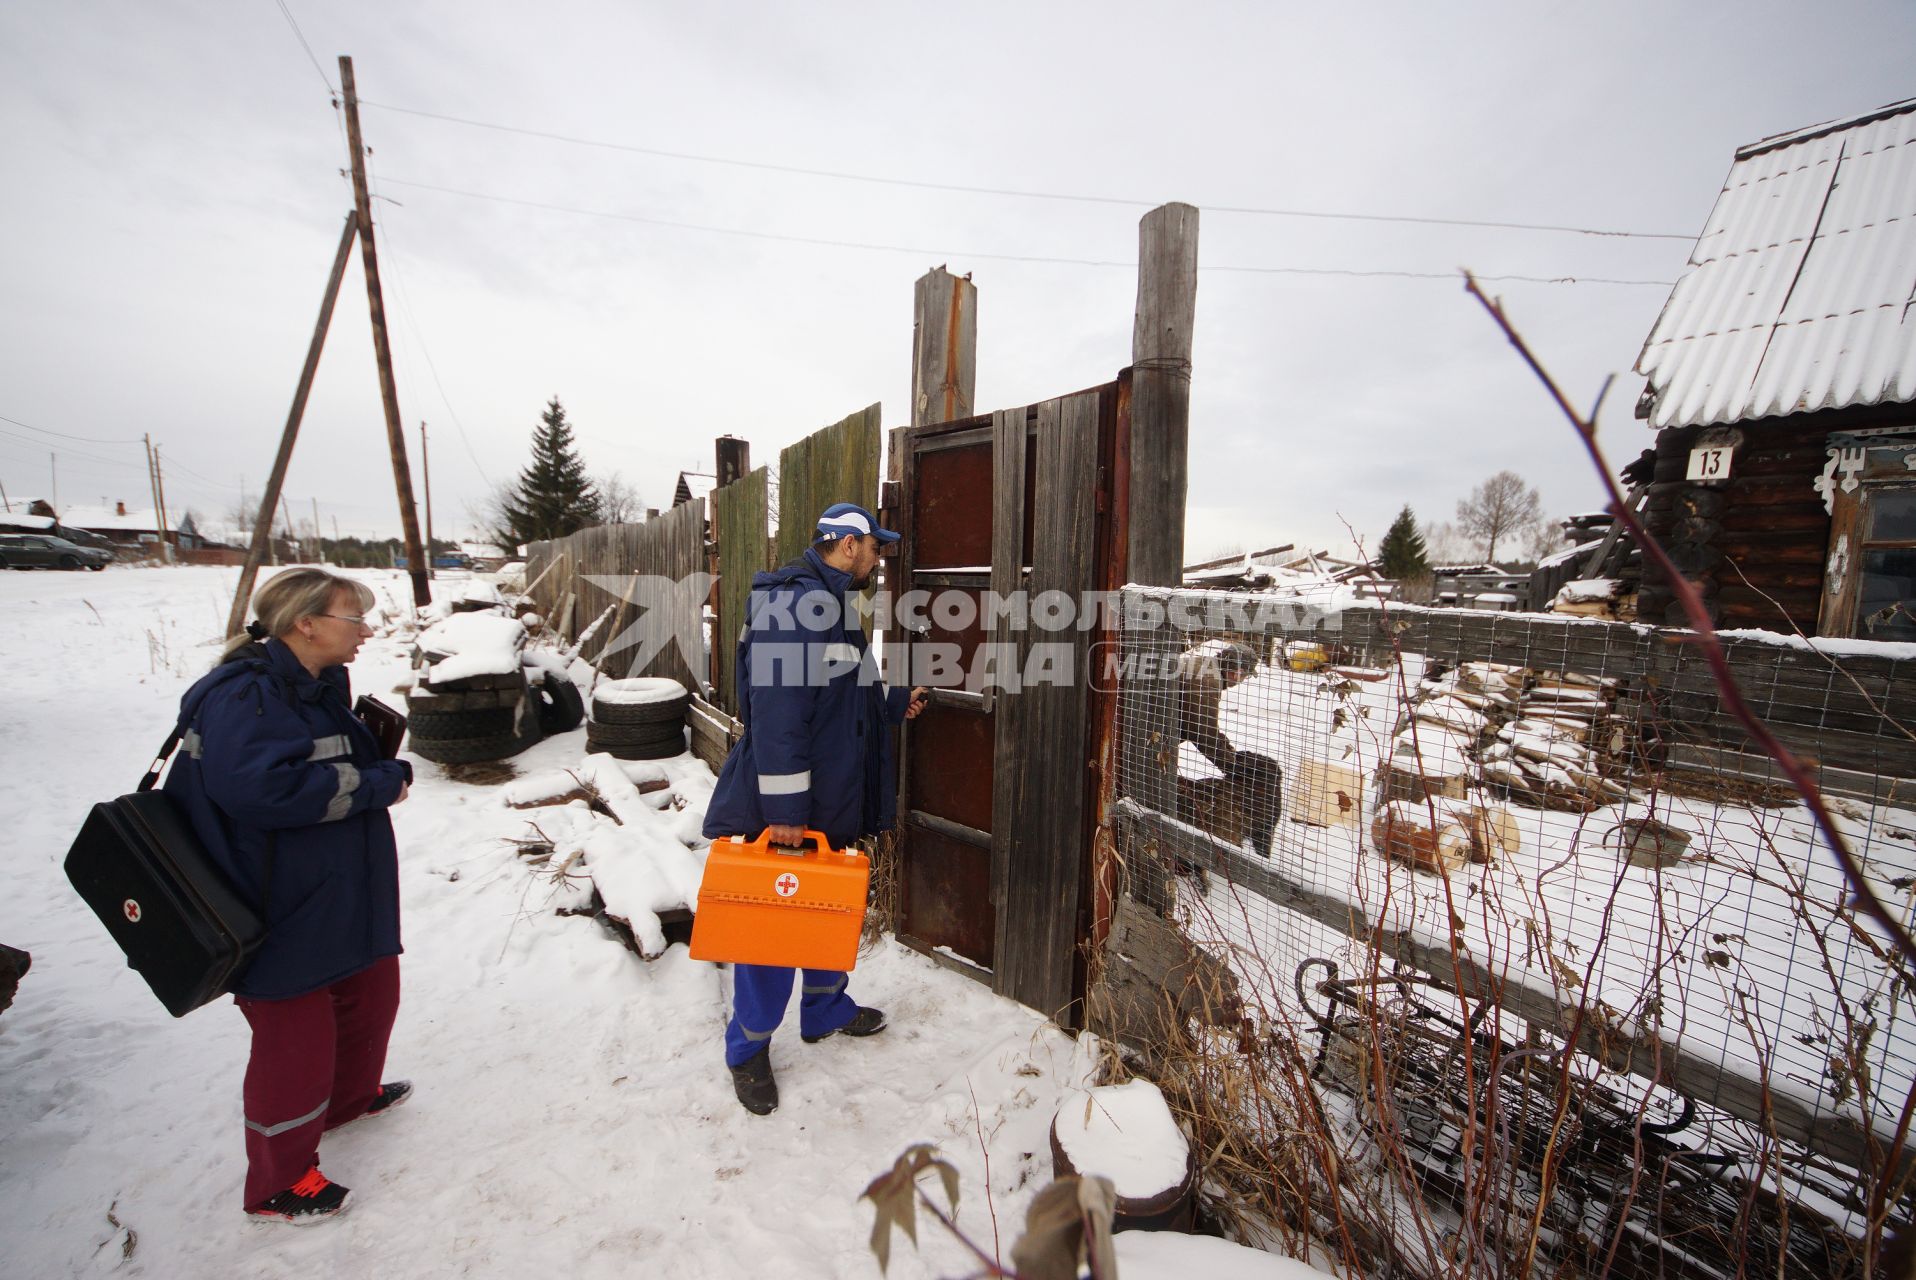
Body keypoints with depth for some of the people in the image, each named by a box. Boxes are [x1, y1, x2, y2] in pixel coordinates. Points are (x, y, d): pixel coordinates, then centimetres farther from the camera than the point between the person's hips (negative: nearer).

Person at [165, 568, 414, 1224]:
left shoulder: (321, 686, 7)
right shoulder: (244, 695, -22)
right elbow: (256, 786, -35)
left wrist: (389, 769, -3)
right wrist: (374, 783, -25)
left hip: (350, 899, 9)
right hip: (286, 916, -9)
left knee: (371, 998, 25)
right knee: (295, 1039, 7)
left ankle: (351, 1096, 51)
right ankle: (277, 1186, 30)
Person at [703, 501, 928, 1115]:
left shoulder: (832, 602, 13)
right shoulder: (796, 602, -21)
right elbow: (777, 709, -27)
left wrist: (894, 703, 17)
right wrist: (782, 809, -26)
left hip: (833, 802, 10)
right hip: (787, 808, -10)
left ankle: (825, 1009, 43)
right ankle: (748, 1049, 27)